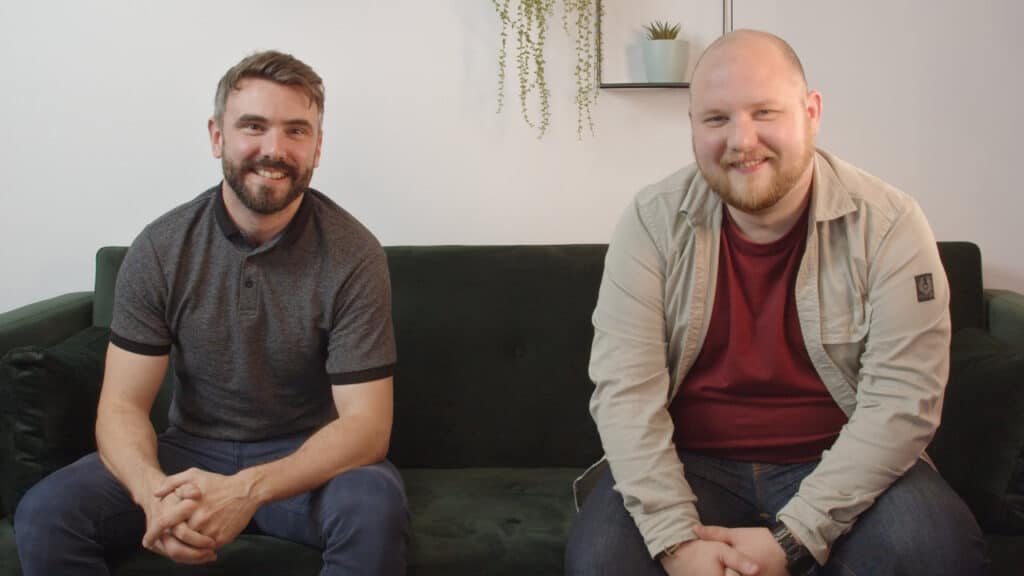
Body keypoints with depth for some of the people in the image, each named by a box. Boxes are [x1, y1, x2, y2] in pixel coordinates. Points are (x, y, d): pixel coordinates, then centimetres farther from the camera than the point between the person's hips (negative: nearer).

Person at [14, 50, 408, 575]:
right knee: (45, 513, -21)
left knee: (374, 507, -33)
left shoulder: (352, 255, -15)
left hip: (308, 458, -1)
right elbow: (122, 407, -9)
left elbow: (366, 424, -18)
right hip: (191, 453, 2)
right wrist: (153, 491, -33)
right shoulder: (159, 248, -9)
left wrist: (248, 491, -35)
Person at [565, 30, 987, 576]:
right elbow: (625, 387, -13)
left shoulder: (888, 224, -10)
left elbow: (902, 398, -14)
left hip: (839, 466, 0)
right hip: (690, 463, 0)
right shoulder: (654, 221, -7)